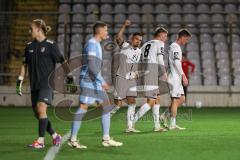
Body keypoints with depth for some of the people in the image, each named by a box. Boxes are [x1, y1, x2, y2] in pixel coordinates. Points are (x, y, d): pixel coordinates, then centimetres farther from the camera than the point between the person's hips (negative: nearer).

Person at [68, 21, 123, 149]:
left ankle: (106, 139, 10)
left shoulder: (97, 44, 20)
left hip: (95, 82, 10)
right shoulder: (92, 44, -11)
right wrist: (102, 81, -22)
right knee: (83, 107, -10)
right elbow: (91, 65, -20)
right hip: (88, 81, -10)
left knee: (107, 107, 8)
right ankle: (72, 139, -6)